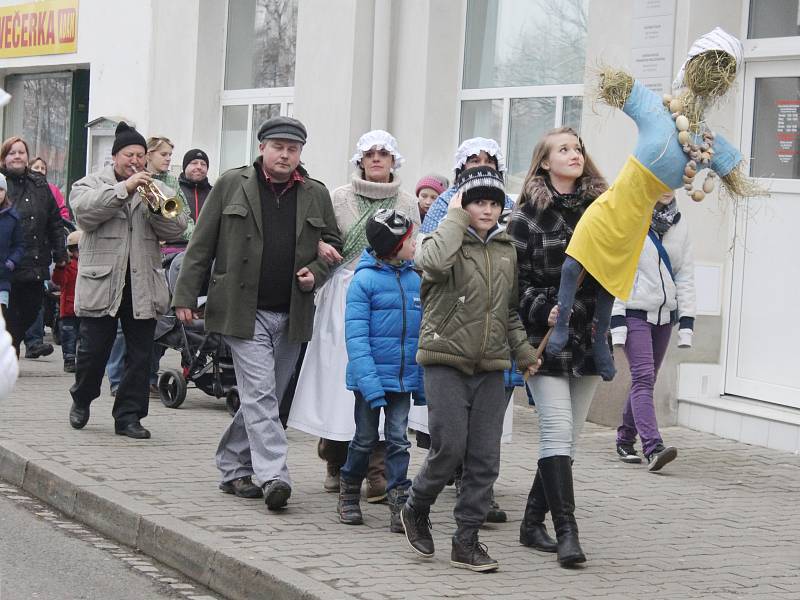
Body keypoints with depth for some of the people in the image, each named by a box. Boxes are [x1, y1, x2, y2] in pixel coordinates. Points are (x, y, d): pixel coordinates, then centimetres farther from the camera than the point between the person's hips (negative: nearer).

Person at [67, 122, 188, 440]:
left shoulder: (157, 189, 14)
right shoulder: (91, 184, 5)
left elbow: (176, 228, 2)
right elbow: (84, 211, -17)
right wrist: (125, 188, -19)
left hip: (143, 287, 3)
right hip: (101, 284, -3)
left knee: (141, 356, 2)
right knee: (93, 351, 3)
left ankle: (129, 415, 10)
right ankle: (81, 401, 27)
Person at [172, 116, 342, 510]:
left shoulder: (316, 195, 10)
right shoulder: (232, 185, 1)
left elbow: (333, 244, 20)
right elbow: (201, 244, 3)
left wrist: (315, 272, -1)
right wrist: (186, 296, -1)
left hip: (292, 315, 4)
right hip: (244, 311, -4)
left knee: (261, 397, 10)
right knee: (260, 395, -12)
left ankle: (233, 469, 24)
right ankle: (273, 476, -18)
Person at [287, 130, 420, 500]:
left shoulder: (407, 203, 9)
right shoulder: (340, 198, 6)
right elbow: (323, 239, 13)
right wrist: (321, 247, -9)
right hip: (344, 294, 0)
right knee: (338, 374, 1)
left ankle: (377, 471, -6)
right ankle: (336, 464, 15)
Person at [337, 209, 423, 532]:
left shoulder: (415, 280, 5)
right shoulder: (365, 280, -11)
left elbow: (422, 332, 13)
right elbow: (356, 335, -14)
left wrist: (424, 379, 10)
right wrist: (370, 382, -21)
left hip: (404, 378, 4)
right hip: (372, 375, -4)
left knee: (398, 439, 1)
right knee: (366, 439, 8)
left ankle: (399, 505, 3)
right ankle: (349, 495, 27)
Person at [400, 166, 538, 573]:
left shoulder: (506, 251, 14)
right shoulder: (446, 240, -2)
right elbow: (435, 262, -28)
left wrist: (523, 351, 11)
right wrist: (455, 217, -15)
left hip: (490, 368, 5)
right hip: (446, 363, -5)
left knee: (484, 459, 1)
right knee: (449, 449, -11)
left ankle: (466, 540, 9)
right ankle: (416, 510, 16)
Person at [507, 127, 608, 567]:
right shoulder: (528, 215, 0)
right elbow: (515, 279, -2)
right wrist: (544, 310, -16)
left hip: (588, 337, 4)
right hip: (544, 338, -4)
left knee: (567, 436, 7)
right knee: (558, 431, -12)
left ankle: (533, 522, 18)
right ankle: (566, 530, -14)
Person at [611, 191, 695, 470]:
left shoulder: (680, 226, 9)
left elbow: (685, 276, 11)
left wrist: (686, 322, 4)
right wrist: (617, 322, -14)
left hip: (664, 315, 6)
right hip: (635, 312, -6)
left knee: (646, 379, 10)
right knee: (643, 377, -15)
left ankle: (625, 440, 24)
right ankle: (653, 448, -25)